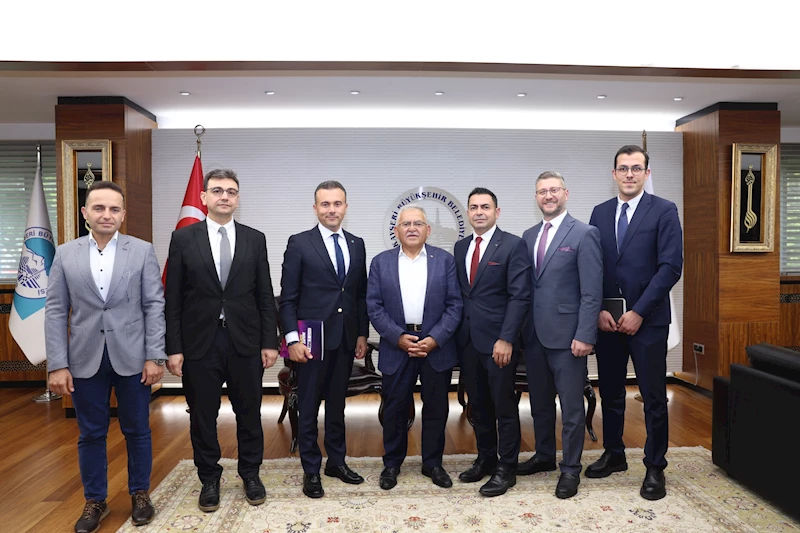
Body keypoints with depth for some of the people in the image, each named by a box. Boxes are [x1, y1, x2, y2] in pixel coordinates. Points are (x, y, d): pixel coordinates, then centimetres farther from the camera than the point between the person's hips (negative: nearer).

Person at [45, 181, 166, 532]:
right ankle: (95, 501, 31)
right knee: (90, 434, 13)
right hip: (85, 360, 2)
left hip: (132, 357, -1)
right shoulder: (65, 254, 4)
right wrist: (58, 365, -3)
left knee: (137, 430, 11)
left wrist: (154, 356, -8)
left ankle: (139, 494, 30)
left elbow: (154, 306, -3)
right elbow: (55, 312, 2)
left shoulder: (142, 251, -1)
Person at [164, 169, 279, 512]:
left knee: (249, 413, 12)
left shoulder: (255, 239, 4)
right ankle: (209, 480, 31)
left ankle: (250, 474, 32)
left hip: (245, 341, 1)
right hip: (199, 342, 0)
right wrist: (173, 348, -4)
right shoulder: (183, 238, 1)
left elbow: (265, 296, 4)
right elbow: (173, 299, 0)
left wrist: (269, 342, 0)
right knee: (202, 416, 11)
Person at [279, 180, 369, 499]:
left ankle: (337, 461, 32)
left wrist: (362, 334, 8)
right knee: (308, 407, 7)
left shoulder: (357, 245, 8)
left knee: (337, 403, 16)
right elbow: (287, 297, -6)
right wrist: (292, 338, -13)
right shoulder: (299, 244, -5)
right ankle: (311, 470, 22)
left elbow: (361, 294, 11)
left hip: (346, 339, 4)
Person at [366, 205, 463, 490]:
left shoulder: (445, 260, 3)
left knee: (436, 408, 10)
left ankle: (432, 463, 28)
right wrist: (398, 337, -11)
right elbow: (374, 306, 0)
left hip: (436, 346, 0)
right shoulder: (381, 262, 4)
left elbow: (454, 304, -1)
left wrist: (435, 339, -12)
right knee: (395, 408, 9)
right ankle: (391, 464, 27)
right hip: (396, 346, 0)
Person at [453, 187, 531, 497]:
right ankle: (485, 459, 32)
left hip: (498, 340, -5)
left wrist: (506, 339, -17)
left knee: (504, 405, 5)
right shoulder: (461, 247, 12)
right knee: (478, 404, 15)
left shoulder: (513, 245, -6)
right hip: (467, 340, 6)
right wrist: (456, 333, 7)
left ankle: (506, 469, 20)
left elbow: (519, 296, -12)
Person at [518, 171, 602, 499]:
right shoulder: (529, 236, 11)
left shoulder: (584, 234, -7)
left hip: (566, 334, -6)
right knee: (539, 402, 18)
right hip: (534, 334, 6)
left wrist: (585, 336, -16)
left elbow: (592, 291, -11)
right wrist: (522, 328, 6)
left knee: (571, 406, 6)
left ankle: (571, 468, 21)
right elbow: (525, 287, 11)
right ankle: (544, 456, 35)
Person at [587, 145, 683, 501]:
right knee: (610, 392, 14)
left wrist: (638, 312, -14)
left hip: (646, 319, -3)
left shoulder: (664, 211, -3)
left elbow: (670, 267, -10)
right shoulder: (600, 213, 9)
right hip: (606, 319, 4)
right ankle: (614, 455, 32)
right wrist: (599, 310, -5)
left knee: (653, 397, 5)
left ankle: (654, 468, 22)